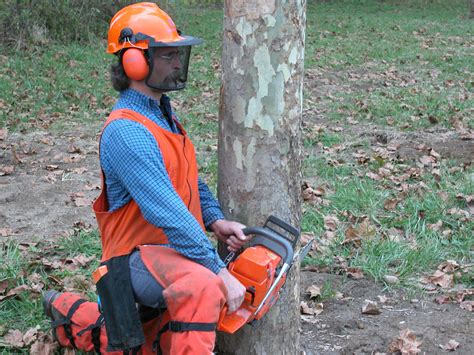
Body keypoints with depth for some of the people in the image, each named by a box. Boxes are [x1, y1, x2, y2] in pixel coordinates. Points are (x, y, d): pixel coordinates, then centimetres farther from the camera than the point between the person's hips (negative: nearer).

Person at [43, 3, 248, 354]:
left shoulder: (162, 115, 10)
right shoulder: (126, 132, -23)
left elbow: (190, 180, 19)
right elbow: (168, 213, -28)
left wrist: (216, 220, 1)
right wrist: (220, 271, -27)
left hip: (171, 254, 10)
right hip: (139, 257, -10)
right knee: (203, 286, -38)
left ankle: (76, 316, 35)